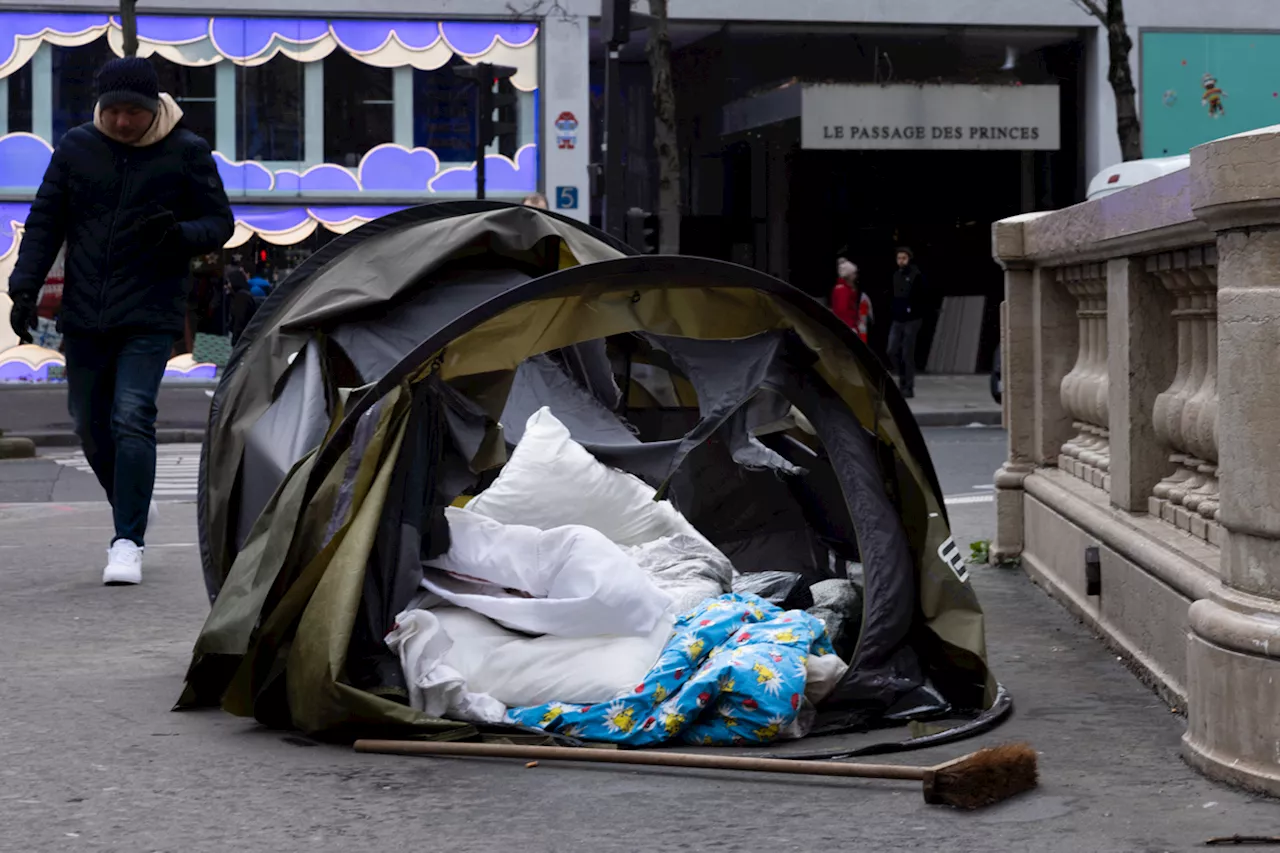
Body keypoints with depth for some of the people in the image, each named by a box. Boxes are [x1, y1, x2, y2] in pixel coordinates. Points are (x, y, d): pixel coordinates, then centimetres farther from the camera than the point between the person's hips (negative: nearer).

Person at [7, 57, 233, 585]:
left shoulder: (187, 153, -1)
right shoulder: (76, 149, 5)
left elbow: (220, 223, 3)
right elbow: (44, 223, 9)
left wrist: (182, 235, -19)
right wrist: (25, 288, -3)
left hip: (150, 317, -4)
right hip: (84, 315, 4)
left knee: (132, 417, -17)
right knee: (90, 424, 10)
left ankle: (128, 542, -14)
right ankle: (131, 508, 35)